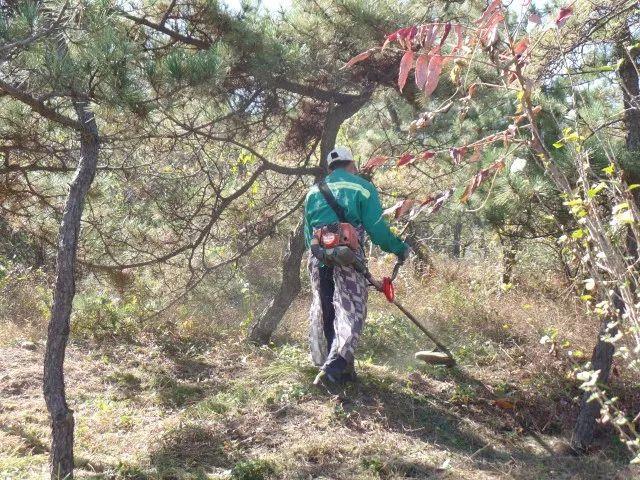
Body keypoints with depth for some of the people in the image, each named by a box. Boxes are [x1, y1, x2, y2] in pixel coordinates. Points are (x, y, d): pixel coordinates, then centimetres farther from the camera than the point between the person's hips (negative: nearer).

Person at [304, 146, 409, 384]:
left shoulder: (314, 191, 19)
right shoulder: (362, 187, 3)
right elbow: (377, 228, -3)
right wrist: (400, 248, 9)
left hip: (318, 257, 5)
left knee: (322, 311, 14)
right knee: (351, 311, -5)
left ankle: (323, 362, 20)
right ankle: (336, 363, -21)